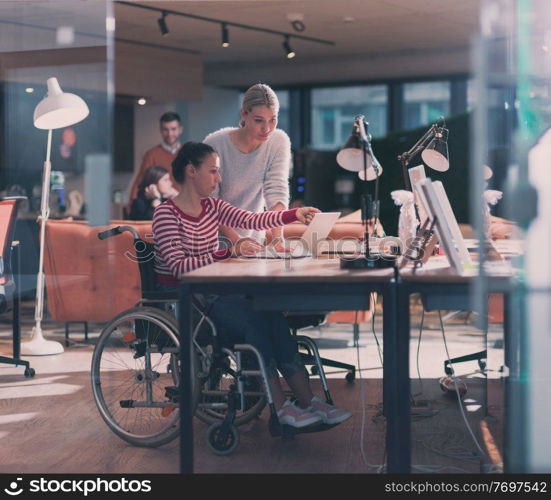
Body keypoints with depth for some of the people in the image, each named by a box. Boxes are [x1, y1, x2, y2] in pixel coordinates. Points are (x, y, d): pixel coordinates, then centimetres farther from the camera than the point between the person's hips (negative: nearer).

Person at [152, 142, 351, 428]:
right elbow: (178, 266, -23)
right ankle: (281, 409, -17)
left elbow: (252, 220, -1)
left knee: (271, 314, -16)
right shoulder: (166, 214, -12)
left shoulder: (212, 207, 11)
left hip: (209, 292, 7)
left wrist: (295, 214, -15)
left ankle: (308, 402, -16)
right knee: (253, 320, -25)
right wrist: (228, 253, -30)